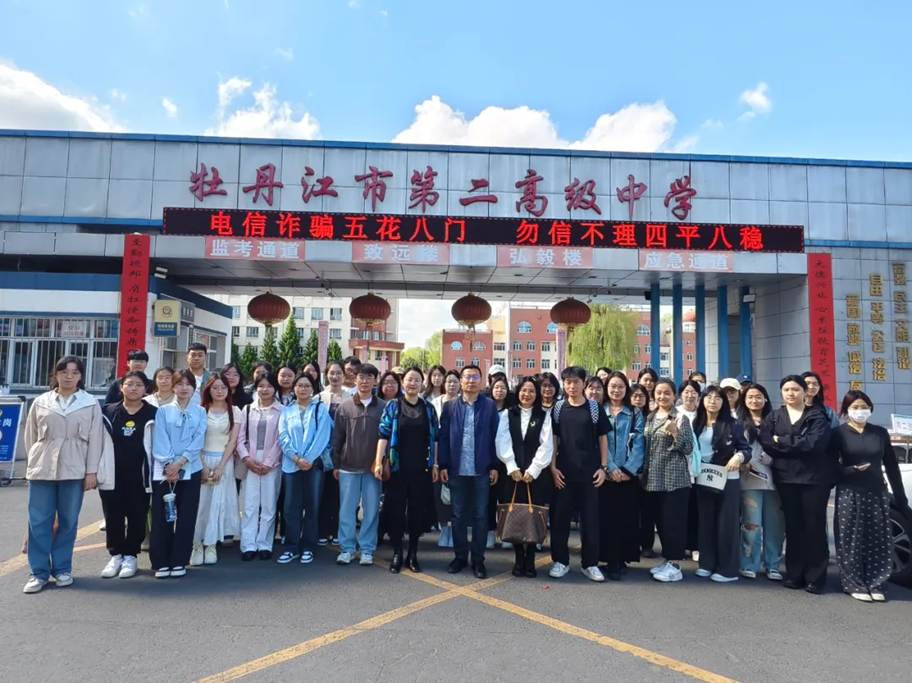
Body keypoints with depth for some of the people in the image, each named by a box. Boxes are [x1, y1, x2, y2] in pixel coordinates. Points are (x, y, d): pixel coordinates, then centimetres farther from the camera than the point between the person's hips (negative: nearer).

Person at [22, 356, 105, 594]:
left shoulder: (91, 404, 3)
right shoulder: (41, 402, 8)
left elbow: (95, 439, 0)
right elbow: (30, 435, 13)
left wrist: (92, 471, -4)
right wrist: (36, 460, 7)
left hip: (74, 470, -1)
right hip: (42, 469, 1)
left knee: (68, 521, 5)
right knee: (39, 521, 3)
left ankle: (62, 568, 18)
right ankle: (39, 571, 12)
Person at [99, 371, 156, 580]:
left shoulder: (153, 414, -2)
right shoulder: (108, 412, 5)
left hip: (139, 474, -2)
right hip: (112, 473, 2)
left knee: (137, 516, 4)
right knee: (113, 514, 7)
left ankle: (130, 556, 19)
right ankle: (115, 555, 23)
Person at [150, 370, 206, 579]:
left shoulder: (200, 412, 7)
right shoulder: (163, 411, 5)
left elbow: (198, 441, -2)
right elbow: (160, 441, -2)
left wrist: (180, 463, -12)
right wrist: (169, 465, -13)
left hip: (190, 470, 1)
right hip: (164, 470, 0)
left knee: (186, 517, 3)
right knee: (162, 517, 1)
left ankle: (179, 562, 13)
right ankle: (161, 562, 11)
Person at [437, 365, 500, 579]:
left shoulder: (490, 406, 0)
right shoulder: (450, 406, 4)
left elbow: (495, 437, 0)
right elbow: (443, 437, 2)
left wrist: (494, 466, -3)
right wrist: (442, 465, -3)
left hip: (481, 470, -1)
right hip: (457, 470, 1)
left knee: (480, 516, 7)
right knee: (459, 515, 11)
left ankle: (478, 559, 18)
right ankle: (460, 556, 24)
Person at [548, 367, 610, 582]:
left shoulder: (595, 408, 1)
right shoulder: (558, 408, 3)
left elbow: (603, 439, 4)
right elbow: (552, 439, 5)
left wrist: (603, 467, -2)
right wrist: (553, 467, -3)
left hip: (589, 472, -1)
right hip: (563, 472, 1)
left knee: (590, 518, 5)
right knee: (560, 517, 5)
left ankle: (590, 563, 17)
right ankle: (560, 561, 18)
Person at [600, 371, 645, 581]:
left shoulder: (636, 414, 9)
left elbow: (638, 444, 0)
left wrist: (628, 469, -12)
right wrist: (611, 468, -13)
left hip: (629, 474, 1)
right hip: (606, 473, 0)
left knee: (627, 517, 1)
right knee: (607, 516, -1)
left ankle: (623, 558, 12)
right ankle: (611, 560, 7)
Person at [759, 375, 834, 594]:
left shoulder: (818, 416, 2)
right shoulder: (773, 417, 9)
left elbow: (815, 443, -15)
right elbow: (766, 444, -6)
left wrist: (782, 441, -10)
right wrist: (800, 446, -11)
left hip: (815, 477, -2)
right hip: (786, 478, 2)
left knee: (815, 526, 2)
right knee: (793, 526, 6)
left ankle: (815, 576, 10)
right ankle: (794, 574, 14)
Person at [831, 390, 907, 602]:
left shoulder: (880, 433, 9)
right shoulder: (839, 433, 0)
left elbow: (891, 465, 10)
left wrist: (900, 496, 8)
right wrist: (851, 470, -21)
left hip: (877, 493, 3)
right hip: (849, 494, -3)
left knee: (878, 541, 3)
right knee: (852, 541, -1)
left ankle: (875, 585, 13)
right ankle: (854, 585, 7)